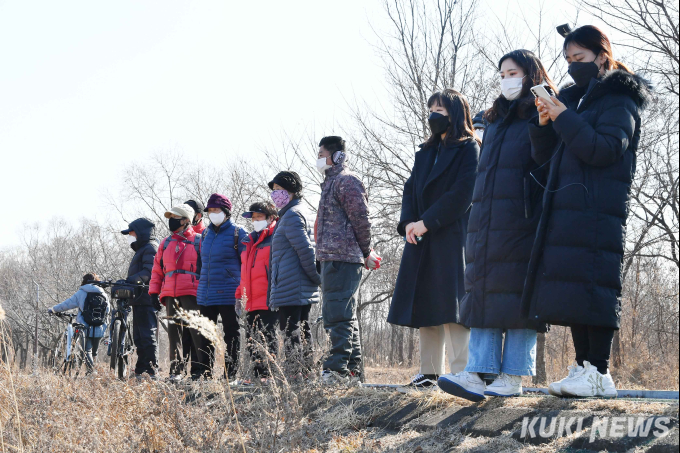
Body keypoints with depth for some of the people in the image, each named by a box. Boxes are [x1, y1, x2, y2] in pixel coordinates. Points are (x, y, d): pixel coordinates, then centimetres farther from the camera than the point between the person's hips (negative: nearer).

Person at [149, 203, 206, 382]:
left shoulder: (198, 241, 5)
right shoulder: (166, 243, 20)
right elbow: (157, 270, 21)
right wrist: (154, 291, 11)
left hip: (191, 293, -5)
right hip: (170, 294, 5)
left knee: (195, 329, -9)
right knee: (174, 331, 2)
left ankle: (199, 370, -5)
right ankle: (176, 370, 3)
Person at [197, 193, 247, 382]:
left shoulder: (237, 233, -2)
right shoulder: (206, 234, 15)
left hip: (228, 294, -6)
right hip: (205, 294, 6)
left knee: (231, 334, 1)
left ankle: (230, 374, 4)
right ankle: (205, 373, 13)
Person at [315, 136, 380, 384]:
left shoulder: (346, 181, -8)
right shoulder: (331, 183, 24)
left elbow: (361, 220, -13)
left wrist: (366, 253, -7)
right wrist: (365, 252, 22)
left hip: (342, 259, -11)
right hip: (333, 260, 11)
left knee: (337, 315, -15)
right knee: (345, 315, 12)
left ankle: (337, 367, -18)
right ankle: (353, 368, 17)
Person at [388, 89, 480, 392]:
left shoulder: (469, 149, 0)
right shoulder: (427, 152, 22)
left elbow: (462, 193, -12)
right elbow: (411, 189, 15)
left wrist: (427, 222, -15)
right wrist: (408, 223, -4)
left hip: (451, 238, -7)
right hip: (421, 241, 7)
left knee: (450, 304, -13)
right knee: (425, 307, 5)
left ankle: (460, 374, -13)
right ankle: (430, 373, 8)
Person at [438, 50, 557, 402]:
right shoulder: (495, 122, 24)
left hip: (522, 223, -7)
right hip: (486, 223, 7)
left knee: (518, 293, -8)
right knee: (482, 291, -3)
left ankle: (514, 377, -6)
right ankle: (477, 373, -9)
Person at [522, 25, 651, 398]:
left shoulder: (619, 101, 0)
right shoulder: (574, 99, 22)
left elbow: (606, 149, -15)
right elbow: (544, 156, 20)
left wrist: (565, 119, -14)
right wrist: (545, 123, 2)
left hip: (597, 212, -8)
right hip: (564, 212, 8)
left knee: (592, 284, -12)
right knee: (571, 290, 4)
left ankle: (600, 374, -12)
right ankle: (583, 366, 7)